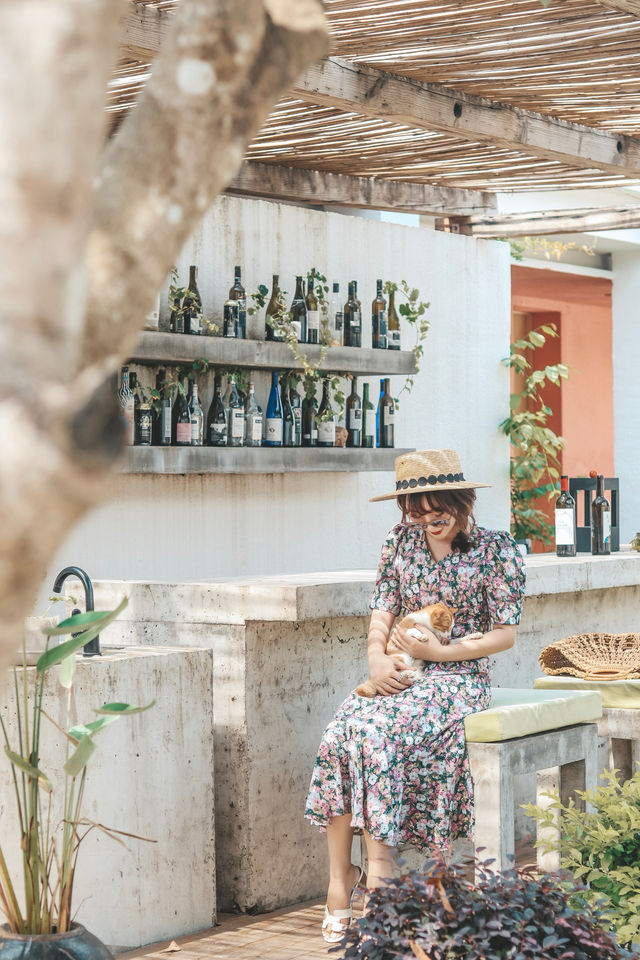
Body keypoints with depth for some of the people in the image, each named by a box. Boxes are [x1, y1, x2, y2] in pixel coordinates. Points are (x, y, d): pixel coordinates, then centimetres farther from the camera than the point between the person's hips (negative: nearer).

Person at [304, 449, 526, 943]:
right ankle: (339, 876, -23)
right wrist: (377, 657, -10)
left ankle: (378, 864, -23)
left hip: (459, 678, -4)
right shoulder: (401, 541, 11)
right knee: (339, 733, -26)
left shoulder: (497, 550, -2)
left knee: (374, 732, -32)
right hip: (398, 677, 5)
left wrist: (439, 652, -12)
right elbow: (382, 611, 11)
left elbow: (505, 633, -2)